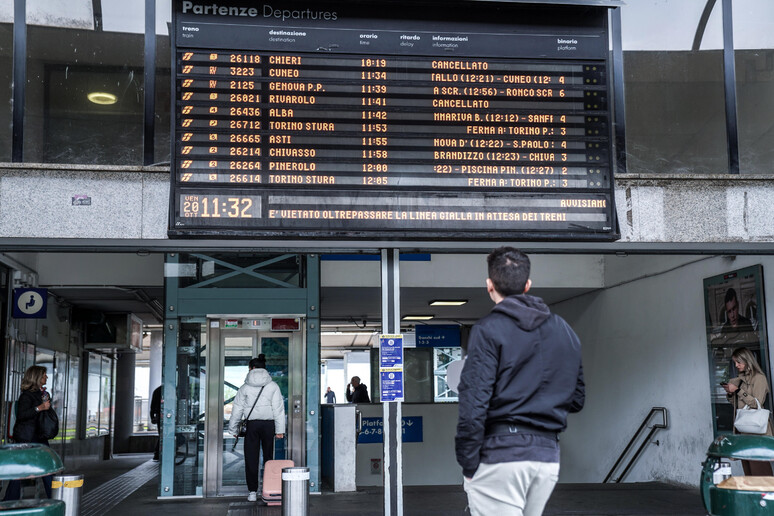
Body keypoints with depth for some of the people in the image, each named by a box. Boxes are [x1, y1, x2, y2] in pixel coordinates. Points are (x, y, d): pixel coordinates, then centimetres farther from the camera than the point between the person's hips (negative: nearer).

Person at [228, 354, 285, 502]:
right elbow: (279, 409, -3)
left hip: (252, 424, 0)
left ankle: (252, 491, 3)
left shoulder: (245, 388, 2)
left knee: (251, 458, 5)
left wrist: (234, 429, 15)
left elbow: (237, 410, 5)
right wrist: (280, 430, -1)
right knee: (269, 457, 7)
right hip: (269, 424, 1)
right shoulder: (273, 386, 2)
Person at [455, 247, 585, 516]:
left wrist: (468, 463, -8)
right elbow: (577, 399, 16)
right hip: (548, 456, 6)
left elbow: (473, 403, -15)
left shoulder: (488, 329, -8)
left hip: (499, 456, -6)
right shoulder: (565, 331, 12)